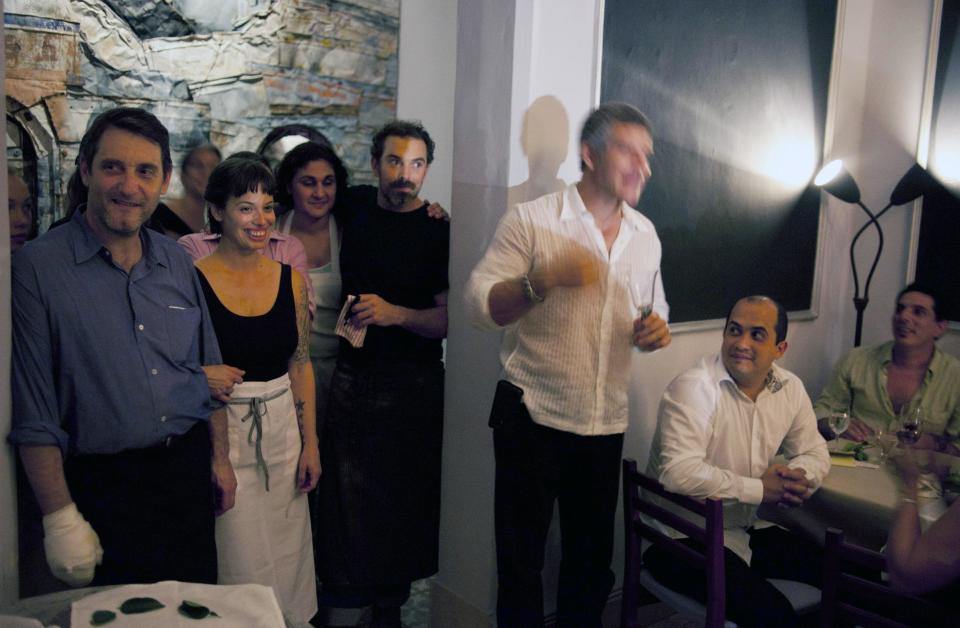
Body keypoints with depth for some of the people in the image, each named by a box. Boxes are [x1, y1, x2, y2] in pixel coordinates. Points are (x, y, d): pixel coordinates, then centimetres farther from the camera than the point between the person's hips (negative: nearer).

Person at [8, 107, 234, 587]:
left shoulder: (177, 263, 5)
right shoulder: (38, 268, -12)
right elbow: (34, 413, -12)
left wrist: (219, 458, 13)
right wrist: (60, 518, -13)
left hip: (189, 471, 5)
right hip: (105, 488, -5)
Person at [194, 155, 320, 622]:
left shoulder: (290, 279, 4)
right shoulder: (193, 280, -10)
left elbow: (301, 364, 9)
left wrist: (310, 443, 7)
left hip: (283, 429, 4)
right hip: (222, 431, -4)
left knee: (289, 559, 13)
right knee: (244, 567, 3)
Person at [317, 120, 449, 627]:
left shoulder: (439, 231, -4)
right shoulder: (353, 214, 6)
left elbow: (447, 320, -9)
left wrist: (395, 313, -24)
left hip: (414, 382, -2)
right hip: (354, 373, 2)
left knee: (404, 496, 5)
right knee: (347, 494, 3)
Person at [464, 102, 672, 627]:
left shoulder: (645, 234, 8)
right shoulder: (531, 220, -9)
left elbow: (653, 309, 20)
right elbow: (479, 305, -15)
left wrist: (654, 330, -4)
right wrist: (545, 280, -31)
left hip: (606, 423, 5)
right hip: (532, 416, -5)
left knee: (592, 558, 17)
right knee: (521, 555, 9)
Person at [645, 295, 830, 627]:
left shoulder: (790, 388, 3)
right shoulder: (694, 388, -20)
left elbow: (814, 452, 14)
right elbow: (678, 472, -31)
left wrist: (795, 476, -11)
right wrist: (760, 488, -20)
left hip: (747, 530, 8)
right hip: (684, 539, -8)